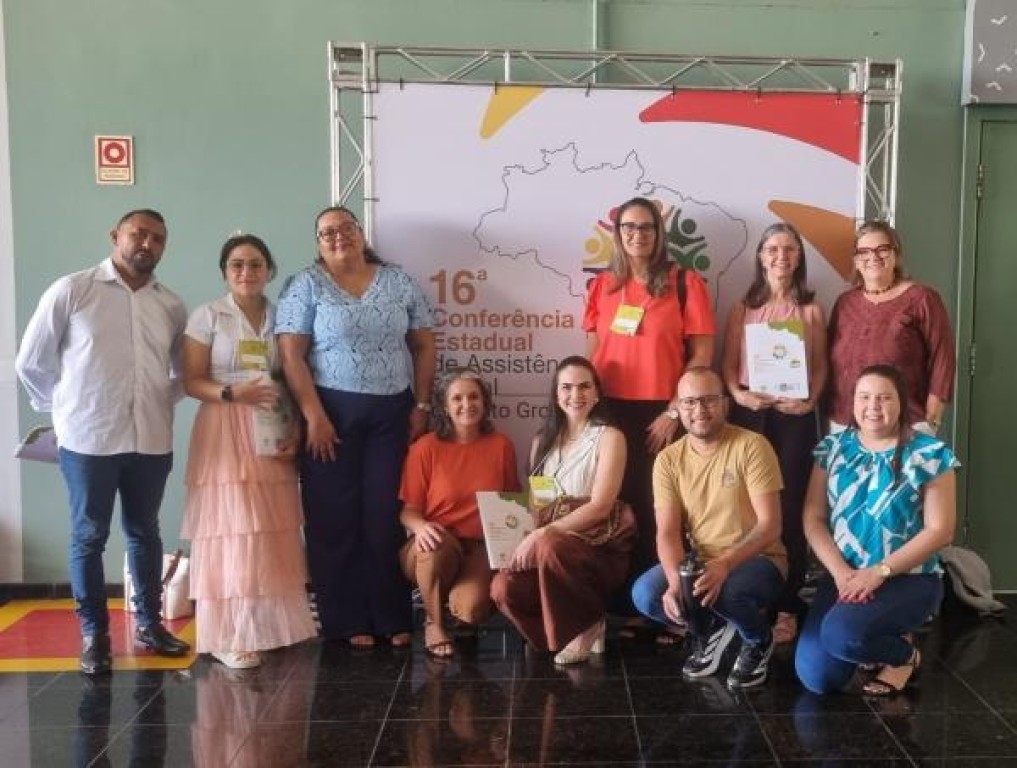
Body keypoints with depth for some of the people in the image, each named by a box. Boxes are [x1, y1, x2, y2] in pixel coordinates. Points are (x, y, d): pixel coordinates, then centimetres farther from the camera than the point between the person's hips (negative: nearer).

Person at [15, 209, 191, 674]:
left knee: (144, 533, 14)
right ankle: (94, 634, 19)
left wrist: (162, 403, 9)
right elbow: (31, 362, 2)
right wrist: (66, 409, 6)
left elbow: (184, 370, 22)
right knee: (89, 537, 6)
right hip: (88, 439, -3)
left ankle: (149, 624, 27)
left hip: (152, 441, 4)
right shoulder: (70, 291, -4)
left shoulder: (172, 306, 7)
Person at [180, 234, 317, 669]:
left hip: (273, 434, 4)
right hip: (224, 432, -4)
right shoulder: (208, 316, 1)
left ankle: (272, 624, 15)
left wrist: (296, 432, -4)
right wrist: (233, 393, -21)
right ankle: (229, 636, -2)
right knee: (231, 531, -8)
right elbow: (191, 381, -3)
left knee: (275, 533, 3)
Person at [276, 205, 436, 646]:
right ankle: (346, 621, 14)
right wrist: (313, 416, -14)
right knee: (335, 519, 2)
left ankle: (392, 618, 16)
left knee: (387, 517, 4)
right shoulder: (306, 287, 0)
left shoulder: (399, 283, 9)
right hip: (332, 412, -2)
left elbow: (424, 346, 11)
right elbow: (291, 356, -7)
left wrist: (421, 405, 3)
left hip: (392, 414, 2)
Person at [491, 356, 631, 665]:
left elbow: (600, 507, -15)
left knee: (550, 546, -37)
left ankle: (585, 625, -12)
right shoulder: (543, 440, 11)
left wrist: (542, 534, -23)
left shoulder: (609, 437, -5)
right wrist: (529, 537, -7)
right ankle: (565, 632, -1)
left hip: (600, 548, -4)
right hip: (550, 545, 4)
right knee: (504, 588, -25)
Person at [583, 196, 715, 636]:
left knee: (655, 507, -2)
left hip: (660, 412, -3)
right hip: (610, 410, 3)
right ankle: (620, 604, 16)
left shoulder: (684, 282, -1)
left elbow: (703, 353, -4)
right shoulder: (602, 285, 10)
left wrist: (675, 410, -9)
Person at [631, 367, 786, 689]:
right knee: (645, 594, -23)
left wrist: (724, 565, -33)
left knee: (727, 591, -37)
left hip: (758, 560, -3)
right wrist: (676, 580, -28)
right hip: (698, 562, 4)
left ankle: (759, 640, 1)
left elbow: (770, 526, -18)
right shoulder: (668, 460, -2)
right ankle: (710, 627, 9)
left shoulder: (752, 446, -14)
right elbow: (667, 532, -8)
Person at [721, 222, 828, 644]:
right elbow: (729, 363, 5)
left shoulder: (811, 310, 7)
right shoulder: (743, 308, 8)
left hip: (795, 416, -1)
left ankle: (787, 607, 7)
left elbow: (820, 366, 6)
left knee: (790, 509, 1)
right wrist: (738, 394, -13)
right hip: (749, 413, 1)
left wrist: (810, 401, -11)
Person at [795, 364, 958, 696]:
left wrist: (879, 572, -17)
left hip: (909, 578, -4)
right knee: (816, 678, -13)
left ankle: (903, 652, 4)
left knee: (840, 634, -31)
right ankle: (873, 641, 20)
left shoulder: (929, 454, -6)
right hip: (844, 576, 4)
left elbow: (940, 530, -9)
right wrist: (842, 573, -13)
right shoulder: (833, 448, 4)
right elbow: (813, 519, 2)